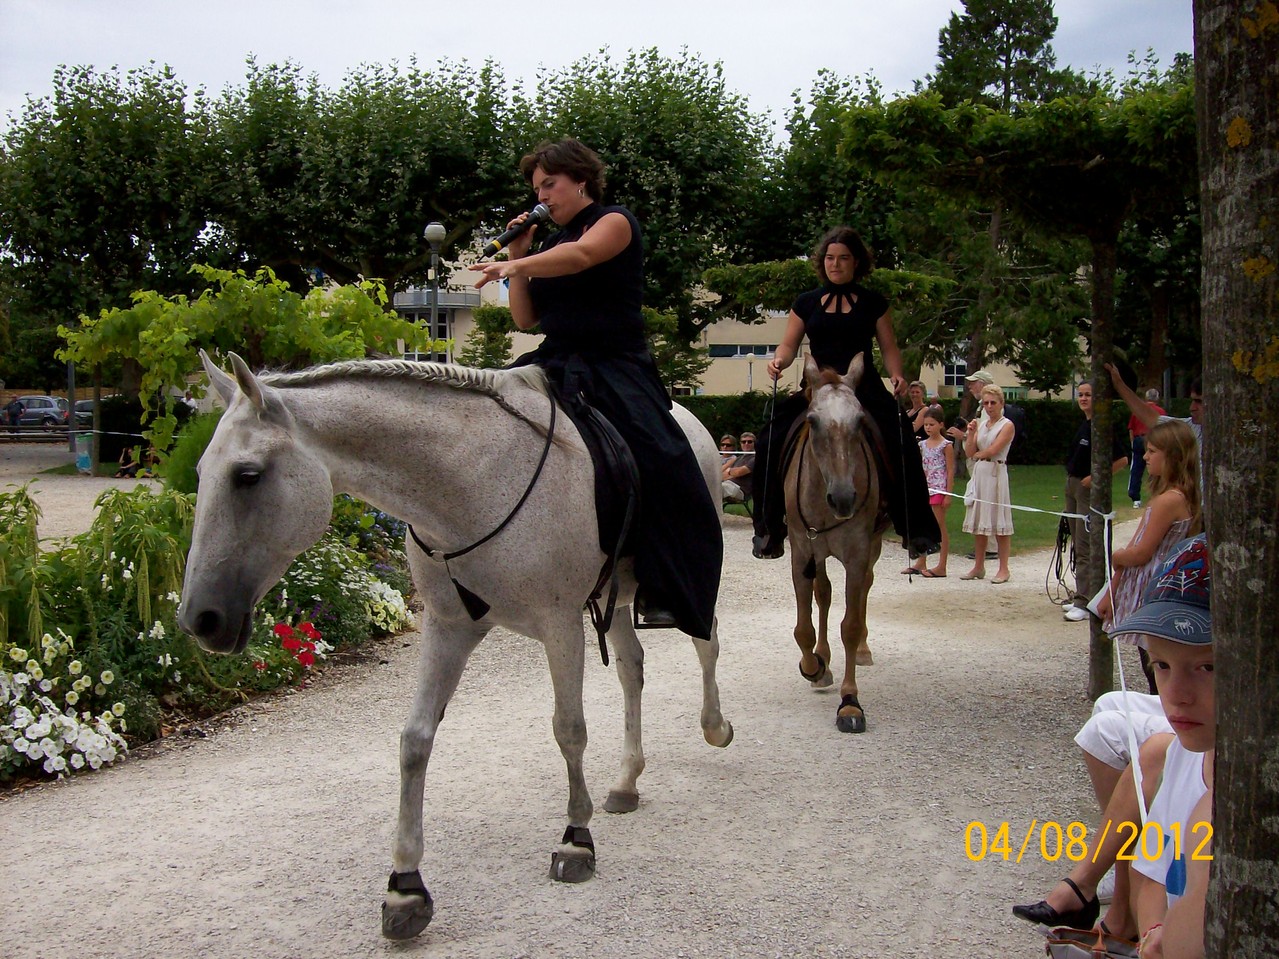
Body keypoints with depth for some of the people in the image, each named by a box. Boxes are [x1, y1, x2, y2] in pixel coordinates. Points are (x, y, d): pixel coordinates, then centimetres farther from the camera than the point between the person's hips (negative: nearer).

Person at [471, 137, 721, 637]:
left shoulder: (615, 220, 2)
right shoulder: (550, 242, 20)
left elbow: (582, 254, -22)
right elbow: (524, 319, 15)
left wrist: (517, 265, -33)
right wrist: (518, 258, 6)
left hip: (616, 367, -6)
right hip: (556, 364, 6)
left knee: (656, 465, -27)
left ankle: (661, 593, -21)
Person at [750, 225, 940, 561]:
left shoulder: (873, 302, 9)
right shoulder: (806, 303, 12)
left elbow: (889, 347, 9)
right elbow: (789, 344, 10)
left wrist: (897, 375, -11)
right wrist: (778, 360, -13)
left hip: (866, 390, -1)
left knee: (901, 448, -24)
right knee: (772, 442, -20)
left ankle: (916, 531, -12)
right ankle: (770, 531, -8)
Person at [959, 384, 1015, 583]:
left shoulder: (1007, 425, -4)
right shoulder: (981, 424, 15)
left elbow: (993, 450, -14)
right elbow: (969, 453, 8)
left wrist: (977, 454, 2)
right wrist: (970, 433, -5)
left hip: (996, 473, -7)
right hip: (979, 474, 7)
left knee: (999, 522, -4)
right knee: (978, 521, 8)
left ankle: (1003, 568, 0)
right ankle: (978, 566, 15)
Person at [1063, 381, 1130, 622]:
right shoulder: (1083, 425, 12)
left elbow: (1122, 460, -18)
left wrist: (1095, 477, -18)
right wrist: (1071, 482, 15)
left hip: (1089, 489, -10)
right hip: (1072, 486, 10)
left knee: (1086, 548, -9)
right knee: (1078, 545, 14)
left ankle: (1084, 603, -7)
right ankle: (1081, 597, 21)